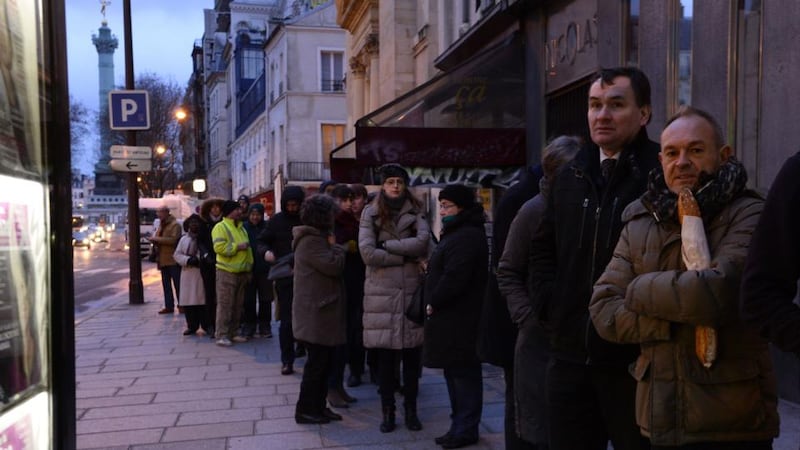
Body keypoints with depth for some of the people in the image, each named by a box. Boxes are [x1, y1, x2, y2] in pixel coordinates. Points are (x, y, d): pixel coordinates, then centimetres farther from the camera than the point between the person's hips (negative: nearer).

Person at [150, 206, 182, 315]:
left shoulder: (175, 225, -7)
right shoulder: (161, 225, 19)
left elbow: (173, 240, -20)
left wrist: (156, 239, -18)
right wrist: (154, 240, 3)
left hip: (173, 260, -8)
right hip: (163, 260, 8)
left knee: (177, 284, -4)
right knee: (166, 285, 8)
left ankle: (181, 305, 1)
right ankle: (169, 306, 12)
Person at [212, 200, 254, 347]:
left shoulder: (241, 228, 18)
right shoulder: (220, 227, -7)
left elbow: (247, 249, 25)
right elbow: (219, 247, -21)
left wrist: (249, 268, 21)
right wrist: (238, 246, -17)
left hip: (242, 272, 8)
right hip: (226, 272, -8)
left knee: (237, 305, 11)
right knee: (224, 304, -7)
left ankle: (233, 333, 19)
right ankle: (222, 336, -3)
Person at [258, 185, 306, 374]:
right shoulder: (276, 221, 4)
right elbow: (262, 242, 9)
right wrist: (265, 251, -13)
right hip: (285, 277, 1)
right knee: (287, 320, 3)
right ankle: (287, 360, 11)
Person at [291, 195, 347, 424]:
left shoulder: (317, 238, 18)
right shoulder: (310, 242, -17)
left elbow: (333, 267, 21)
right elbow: (334, 266, -22)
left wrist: (334, 247, 6)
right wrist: (336, 247, -7)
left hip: (322, 311, 11)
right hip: (316, 313, -10)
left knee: (323, 361, 15)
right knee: (317, 362, -2)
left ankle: (318, 406, 23)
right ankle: (305, 410, 9)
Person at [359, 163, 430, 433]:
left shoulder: (415, 212, 8)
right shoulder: (370, 214, 5)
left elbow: (423, 242, -11)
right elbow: (368, 253, -8)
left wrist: (386, 244, -11)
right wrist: (407, 255, -7)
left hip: (412, 290, 1)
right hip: (381, 292, -1)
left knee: (412, 352, 5)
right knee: (385, 354, 4)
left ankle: (411, 409, 18)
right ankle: (388, 411, 16)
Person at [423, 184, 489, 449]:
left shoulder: (467, 236, -17)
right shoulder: (458, 232, 19)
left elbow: (454, 277, -25)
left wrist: (433, 303, -13)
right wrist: (434, 303, 13)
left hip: (459, 319, -11)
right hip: (452, 316, 11)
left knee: (463, 374, -2)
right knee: (456, 373, 16)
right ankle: (461, 425, 25)